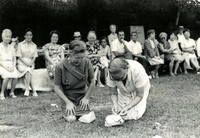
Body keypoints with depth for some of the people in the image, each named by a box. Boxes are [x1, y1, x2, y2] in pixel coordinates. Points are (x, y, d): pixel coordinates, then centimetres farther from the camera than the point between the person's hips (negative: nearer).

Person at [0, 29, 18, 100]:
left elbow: (14, 59, 15)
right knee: (7, 76, -34)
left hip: (11, 65, 4)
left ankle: (12, 92, -8)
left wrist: (13, 66, -5)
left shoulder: (11, 47, 17)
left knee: (15, 76, -29)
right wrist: (6, 67, -16)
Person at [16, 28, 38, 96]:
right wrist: (26, 63, -15)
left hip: (30, 63, 2)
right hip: (22, 63, -2)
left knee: (28, 72, -31)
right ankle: (33, 90, -32)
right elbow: (19, 56, -1)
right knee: (28, 70, -32)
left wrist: (31, 63, -12)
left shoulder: (34, 45, 13)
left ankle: (27, 90, -29)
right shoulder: (20, 44, 5)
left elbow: (34, 56, 8)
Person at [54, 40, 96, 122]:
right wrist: (68, 102, -14)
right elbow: (57, 88, -11)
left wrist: (86, 97, -3)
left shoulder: (87, 63, -14)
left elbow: (92, 82, -1)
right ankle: (66, 110, 16)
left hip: (82, 96, 2)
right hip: (68, 97, -1)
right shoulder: (60, 67, -19)